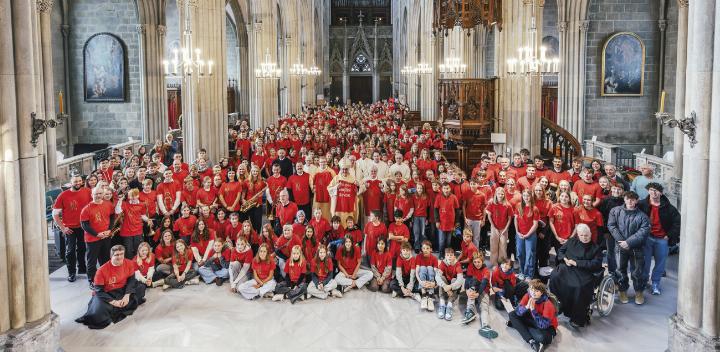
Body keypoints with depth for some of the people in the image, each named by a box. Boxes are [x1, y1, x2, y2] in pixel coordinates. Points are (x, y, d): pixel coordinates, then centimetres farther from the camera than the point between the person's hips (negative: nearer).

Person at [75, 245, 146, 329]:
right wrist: (113, 302, -25)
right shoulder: (102, 270, -18)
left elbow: (131, 280, -2)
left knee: (141, 287, -12)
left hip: (123, 290, 5)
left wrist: (127, 296, -18)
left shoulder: (129, 264, -9)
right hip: (107, 294, -5)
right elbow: (99, 290, -16)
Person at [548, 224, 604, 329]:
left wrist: (576, 263, -13)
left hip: (584, 272, -3)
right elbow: (560, 251, 24)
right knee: (555, 277, -29)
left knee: (580, 287, -34)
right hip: (567, 268, 4)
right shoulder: (571, 241, 18)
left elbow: (596, 263, -6)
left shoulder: (595, 248, 7)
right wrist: (565, 259, 0)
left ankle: (578, 318, -20)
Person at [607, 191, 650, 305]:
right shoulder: (615, 211, 1)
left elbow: (643, 231, -12)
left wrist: (629, 242, -19)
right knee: (621, 270, 11)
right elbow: (611, 225, -4)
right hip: (620, 246, 1)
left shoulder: (642, 216, -3)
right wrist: (620, 240, -13)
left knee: (637, 271, 6)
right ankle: (622, 291, 28)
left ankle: (639, 292, 24)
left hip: (636, 248, -1)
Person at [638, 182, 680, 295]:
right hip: (647, 238, -1)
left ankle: (655, 284, 20)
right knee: (645, 261, 4)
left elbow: (677, 222, 4)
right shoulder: (642, 205, -4)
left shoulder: (668, 208, -2)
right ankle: (643, 281, 22)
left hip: (662, 239, 1)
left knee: (660, 262, 7)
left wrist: (670, 235, 0)